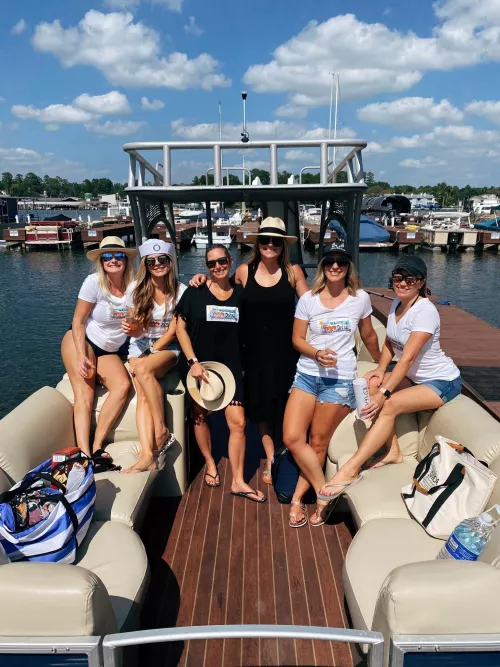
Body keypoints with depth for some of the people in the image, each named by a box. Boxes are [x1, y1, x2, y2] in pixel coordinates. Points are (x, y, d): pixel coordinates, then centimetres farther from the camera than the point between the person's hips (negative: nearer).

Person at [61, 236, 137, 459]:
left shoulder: (132, 285, -7)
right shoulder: (94, 282, -15)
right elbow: (78, 322, -13)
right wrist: (82, 357, -21)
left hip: (111, 351, 3)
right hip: (81, 341, -3)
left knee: (123, 386, -23)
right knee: (84, 395, -20)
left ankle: (97, 447, -19)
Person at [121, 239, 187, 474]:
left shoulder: (180, 291, -9)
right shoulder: (136, 289, -2)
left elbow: (172, 332, -9)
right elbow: (137, 331, 0)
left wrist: (148, 357, -15)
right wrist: (131, 329, -25)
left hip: (169, 347, -2)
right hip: (141, 346, 3)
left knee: (144, 370, -35)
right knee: (143, 395, -23)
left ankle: (162, 431, -24)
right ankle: (148, 456, -32)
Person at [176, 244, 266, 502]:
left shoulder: (240, 294, 1)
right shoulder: (195, 292, -6)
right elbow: (181, 328, -6)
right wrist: (193, 362, -14)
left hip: (231, 367, 1)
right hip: (200, 365, -1)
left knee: (238, 423, -4)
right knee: (200, 416, 15)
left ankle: (238, 481, 8)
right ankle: (210, 463, 39)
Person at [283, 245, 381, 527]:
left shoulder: (361, 299, 0)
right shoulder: (308, 299, 1)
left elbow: (369, 336, 15)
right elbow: (297, 339, 2)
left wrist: (380, 363, 27)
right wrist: (317, 353, -16)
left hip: (340, 379, -2)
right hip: (307, 374, 2)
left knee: (318, 443, 2)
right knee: (292, 438, -8)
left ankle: (298, 499, 18)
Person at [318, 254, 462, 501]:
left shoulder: (425, 311, -24)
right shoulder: (397, 303, 1)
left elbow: (407, 358, -30)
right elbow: (390, 342, 9)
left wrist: (384, 393, -34)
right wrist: (381, 369, -9)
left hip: (442, 382, -8)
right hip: (414, 378, 8)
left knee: (389, 405, -28)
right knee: (373, 383, -16)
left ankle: (350, 471, -27)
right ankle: (393, 451, -8)